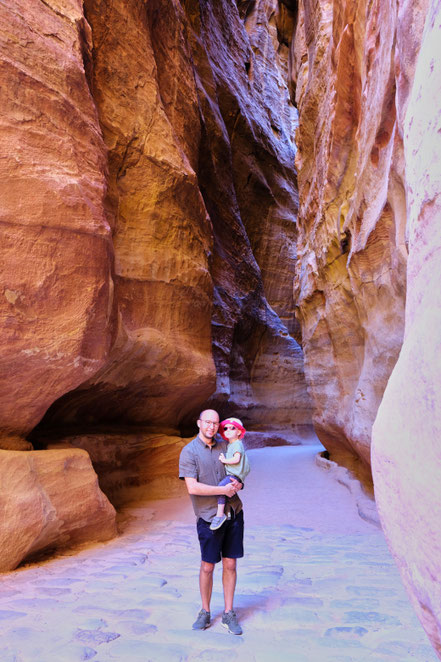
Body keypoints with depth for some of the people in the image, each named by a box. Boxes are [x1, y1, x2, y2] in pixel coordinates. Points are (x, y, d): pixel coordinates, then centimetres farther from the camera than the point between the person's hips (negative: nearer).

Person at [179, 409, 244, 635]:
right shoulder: (189, 452, -10)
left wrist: (238, 483, -8)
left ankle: (229, 614, 26)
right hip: (208, 517, -4)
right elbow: (192, 487, -18)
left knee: (230, 564, 11)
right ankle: (205, 612, 30)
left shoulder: (224, 446, 5)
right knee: (207, 566, 9)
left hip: (234, 512, 4)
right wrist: (224, 489, -17)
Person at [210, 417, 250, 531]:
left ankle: (220, 514, -25)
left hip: (235, 475, -10)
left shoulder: (237, 444, -5)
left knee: (221, 486, -24)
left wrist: (224, 460, -9)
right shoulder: (229, 445, 20)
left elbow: (236, 459, -19)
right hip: (230, 474, 10)